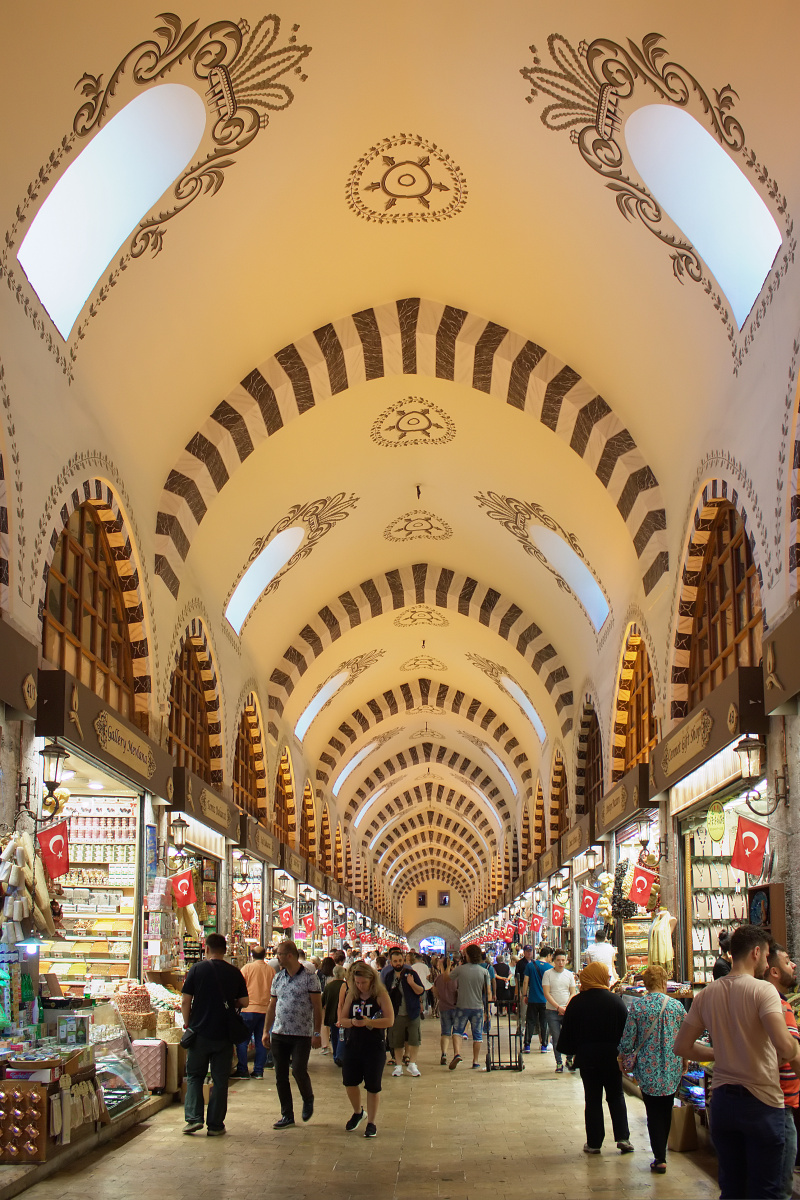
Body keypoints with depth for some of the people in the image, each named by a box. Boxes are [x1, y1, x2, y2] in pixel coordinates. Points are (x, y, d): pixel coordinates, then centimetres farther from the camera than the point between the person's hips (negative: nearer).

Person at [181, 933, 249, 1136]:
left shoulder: (197, 969, -5)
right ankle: (215, 1125, 8)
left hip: (200, 1032, -1)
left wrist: (187, 1023, 8)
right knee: (220, 1079, 7)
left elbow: (185, 1001, -5)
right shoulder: (235, 973, 0)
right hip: (224, 1034, 1)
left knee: (194, 1075, 13)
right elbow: (244, 1002, 3)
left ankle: (194, 1118, 2)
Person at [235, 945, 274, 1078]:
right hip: (265, 1009, 4)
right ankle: (258, 1071, 9)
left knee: (242, 1041, 2)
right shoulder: (271, 970, 6)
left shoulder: (248, 968, -5)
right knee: (261, 1041, 9)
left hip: (249, 1008, -4)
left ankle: (242, 1071, 0)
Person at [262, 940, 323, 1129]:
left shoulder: (309, 978, -7)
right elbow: (272, 1006, 15)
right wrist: (266, 1031, 10)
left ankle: (308, 1099, 19)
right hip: (279, 1034, 5)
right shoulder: (278, 978, 10)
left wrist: (317, 1033, -11)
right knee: (280, 1075, 5)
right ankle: (287, 1115, 15)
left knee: (299, 1070, -11)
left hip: (302, 1035, -5)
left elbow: (317, 1006, -6)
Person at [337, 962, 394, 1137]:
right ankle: (358, 1112, 28)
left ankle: (371, 1123, 15)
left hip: (375, 1045, -4)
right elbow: (342, 1020, 6)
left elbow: (390, 1020, -13)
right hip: (353, 1044, 4)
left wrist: (369, 1022, -26)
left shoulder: (381, 995, -7)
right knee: (349, 1081, 0)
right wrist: (352, 1022, -17)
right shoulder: (351, 995, 6)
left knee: (372, 1085, 0)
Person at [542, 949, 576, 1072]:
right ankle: (559, 1063, 10)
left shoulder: (569, 974, 9)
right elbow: (546, 993, -6)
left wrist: (566, 1007, -8)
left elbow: (573, 993, 7)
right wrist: (558, 1007, -14)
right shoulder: (548, 974, 0)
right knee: (556, 1039, 0)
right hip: (552, 1011, -2)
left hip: (567, 1011, 2)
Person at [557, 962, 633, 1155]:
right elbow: (626, 1030, -2)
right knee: (616, 1096, 13)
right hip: (612, 1056, 0)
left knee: (592, 1099, 8)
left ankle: (594, 1143, 10)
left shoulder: (576, 1003, -5)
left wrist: (572, 1052, 14)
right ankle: (623, 1137, 6)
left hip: (587, 1057, 0)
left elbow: (567, 1031, 0)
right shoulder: (616, 1001, -7)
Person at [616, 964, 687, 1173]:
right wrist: (684, 1060, 20)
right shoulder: (676, 1005, -5)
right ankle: (662, 1150, 31)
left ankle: (660, 1158, 4)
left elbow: (628, 1039, -7)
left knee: (653, 1111, 7)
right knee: (666, 1109, 19)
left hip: (648, 1069, -2)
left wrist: (622, 1056, 11)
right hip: (672, 1069, 2)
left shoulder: (637, 1006, -10)